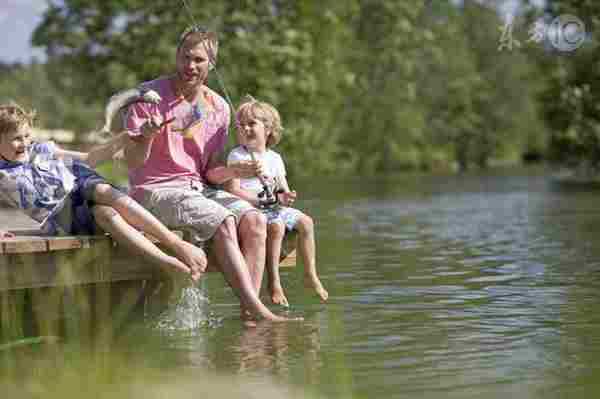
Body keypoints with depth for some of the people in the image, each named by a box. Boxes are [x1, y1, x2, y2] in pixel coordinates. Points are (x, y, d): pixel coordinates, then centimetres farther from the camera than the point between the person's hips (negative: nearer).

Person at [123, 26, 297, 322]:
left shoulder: (218, 107, 8)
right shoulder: (150, 96, -6)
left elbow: (211, 173, 10)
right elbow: (132, 162, -11)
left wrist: (234, 172, -12)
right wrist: (146, 138, -32)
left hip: (199, 189, 6)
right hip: (155, 192, -6)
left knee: (254, 220, -19)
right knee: (223, 221, -29)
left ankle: (247, 311, -23)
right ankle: (258, 310, -28)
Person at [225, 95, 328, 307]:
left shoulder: (274, 158, 12)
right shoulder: (237, 156, -6)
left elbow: (283, 189, 15)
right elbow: (233, 190, -14)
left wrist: (285, 197, -11)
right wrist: (261, 199, -19)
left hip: (274, 208, 7)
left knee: (306, 222, -4)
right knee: (276, 226, -31)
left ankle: (310, 275, 6)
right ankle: (274, 282, -29)